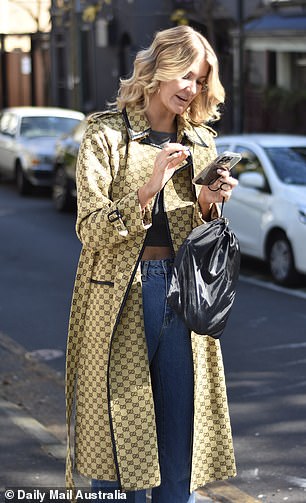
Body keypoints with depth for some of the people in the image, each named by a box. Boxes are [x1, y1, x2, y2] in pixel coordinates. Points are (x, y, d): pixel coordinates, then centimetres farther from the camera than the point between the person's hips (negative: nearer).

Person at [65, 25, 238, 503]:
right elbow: (91, 228, -12)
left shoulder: (199, 141, 11)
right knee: (121, 438, 0)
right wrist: (150, 188, -22)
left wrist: (208, 203, -4)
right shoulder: (107, 134, -4)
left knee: (181, 431, 7)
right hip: (122, 295, -4)